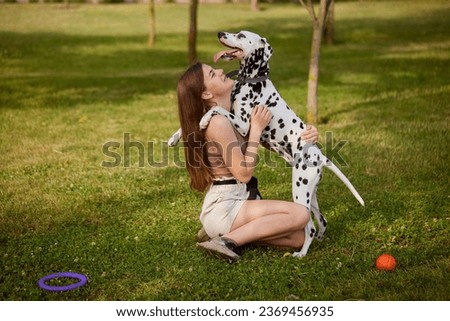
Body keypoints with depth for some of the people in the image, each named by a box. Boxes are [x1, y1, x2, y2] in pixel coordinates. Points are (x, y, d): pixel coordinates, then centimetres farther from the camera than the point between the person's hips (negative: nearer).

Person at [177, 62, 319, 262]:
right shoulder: (218, 121, -17)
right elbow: (243, 174, -17)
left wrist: (304, 135, -2)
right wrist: (256, 128, -13)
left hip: (233, 203, 9)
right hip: (223, 207, -9)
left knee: (298, 238, 3)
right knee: (300, 214, -18)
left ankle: (225, 232, 5)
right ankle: (228, 240, -15)